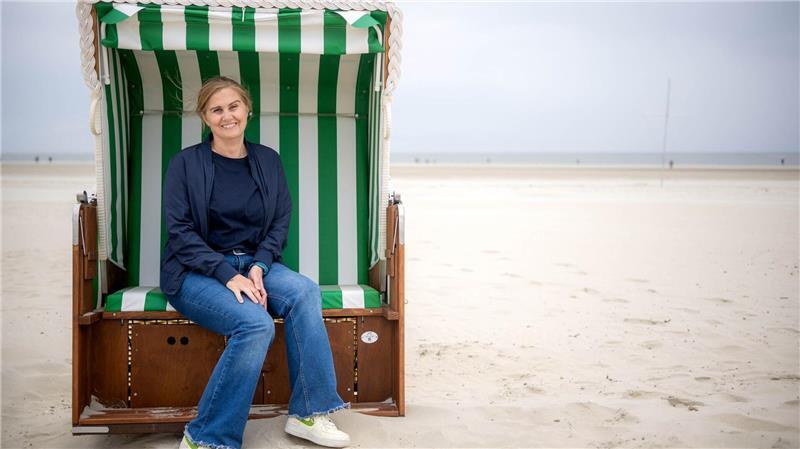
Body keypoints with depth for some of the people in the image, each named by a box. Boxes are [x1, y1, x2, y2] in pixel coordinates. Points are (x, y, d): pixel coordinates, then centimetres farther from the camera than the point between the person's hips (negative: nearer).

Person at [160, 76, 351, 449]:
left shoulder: (268, 161, 9)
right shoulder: (185, 164, -2)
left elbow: (280, 223, 7)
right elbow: (180, 232, -8)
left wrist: (258, 267, -12)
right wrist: (228, 275, -20)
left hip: (253, 264, 4)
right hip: (195, 273, -4)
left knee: (304, 291, -27)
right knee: (256, 323, -32)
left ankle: (307, 414, -18)